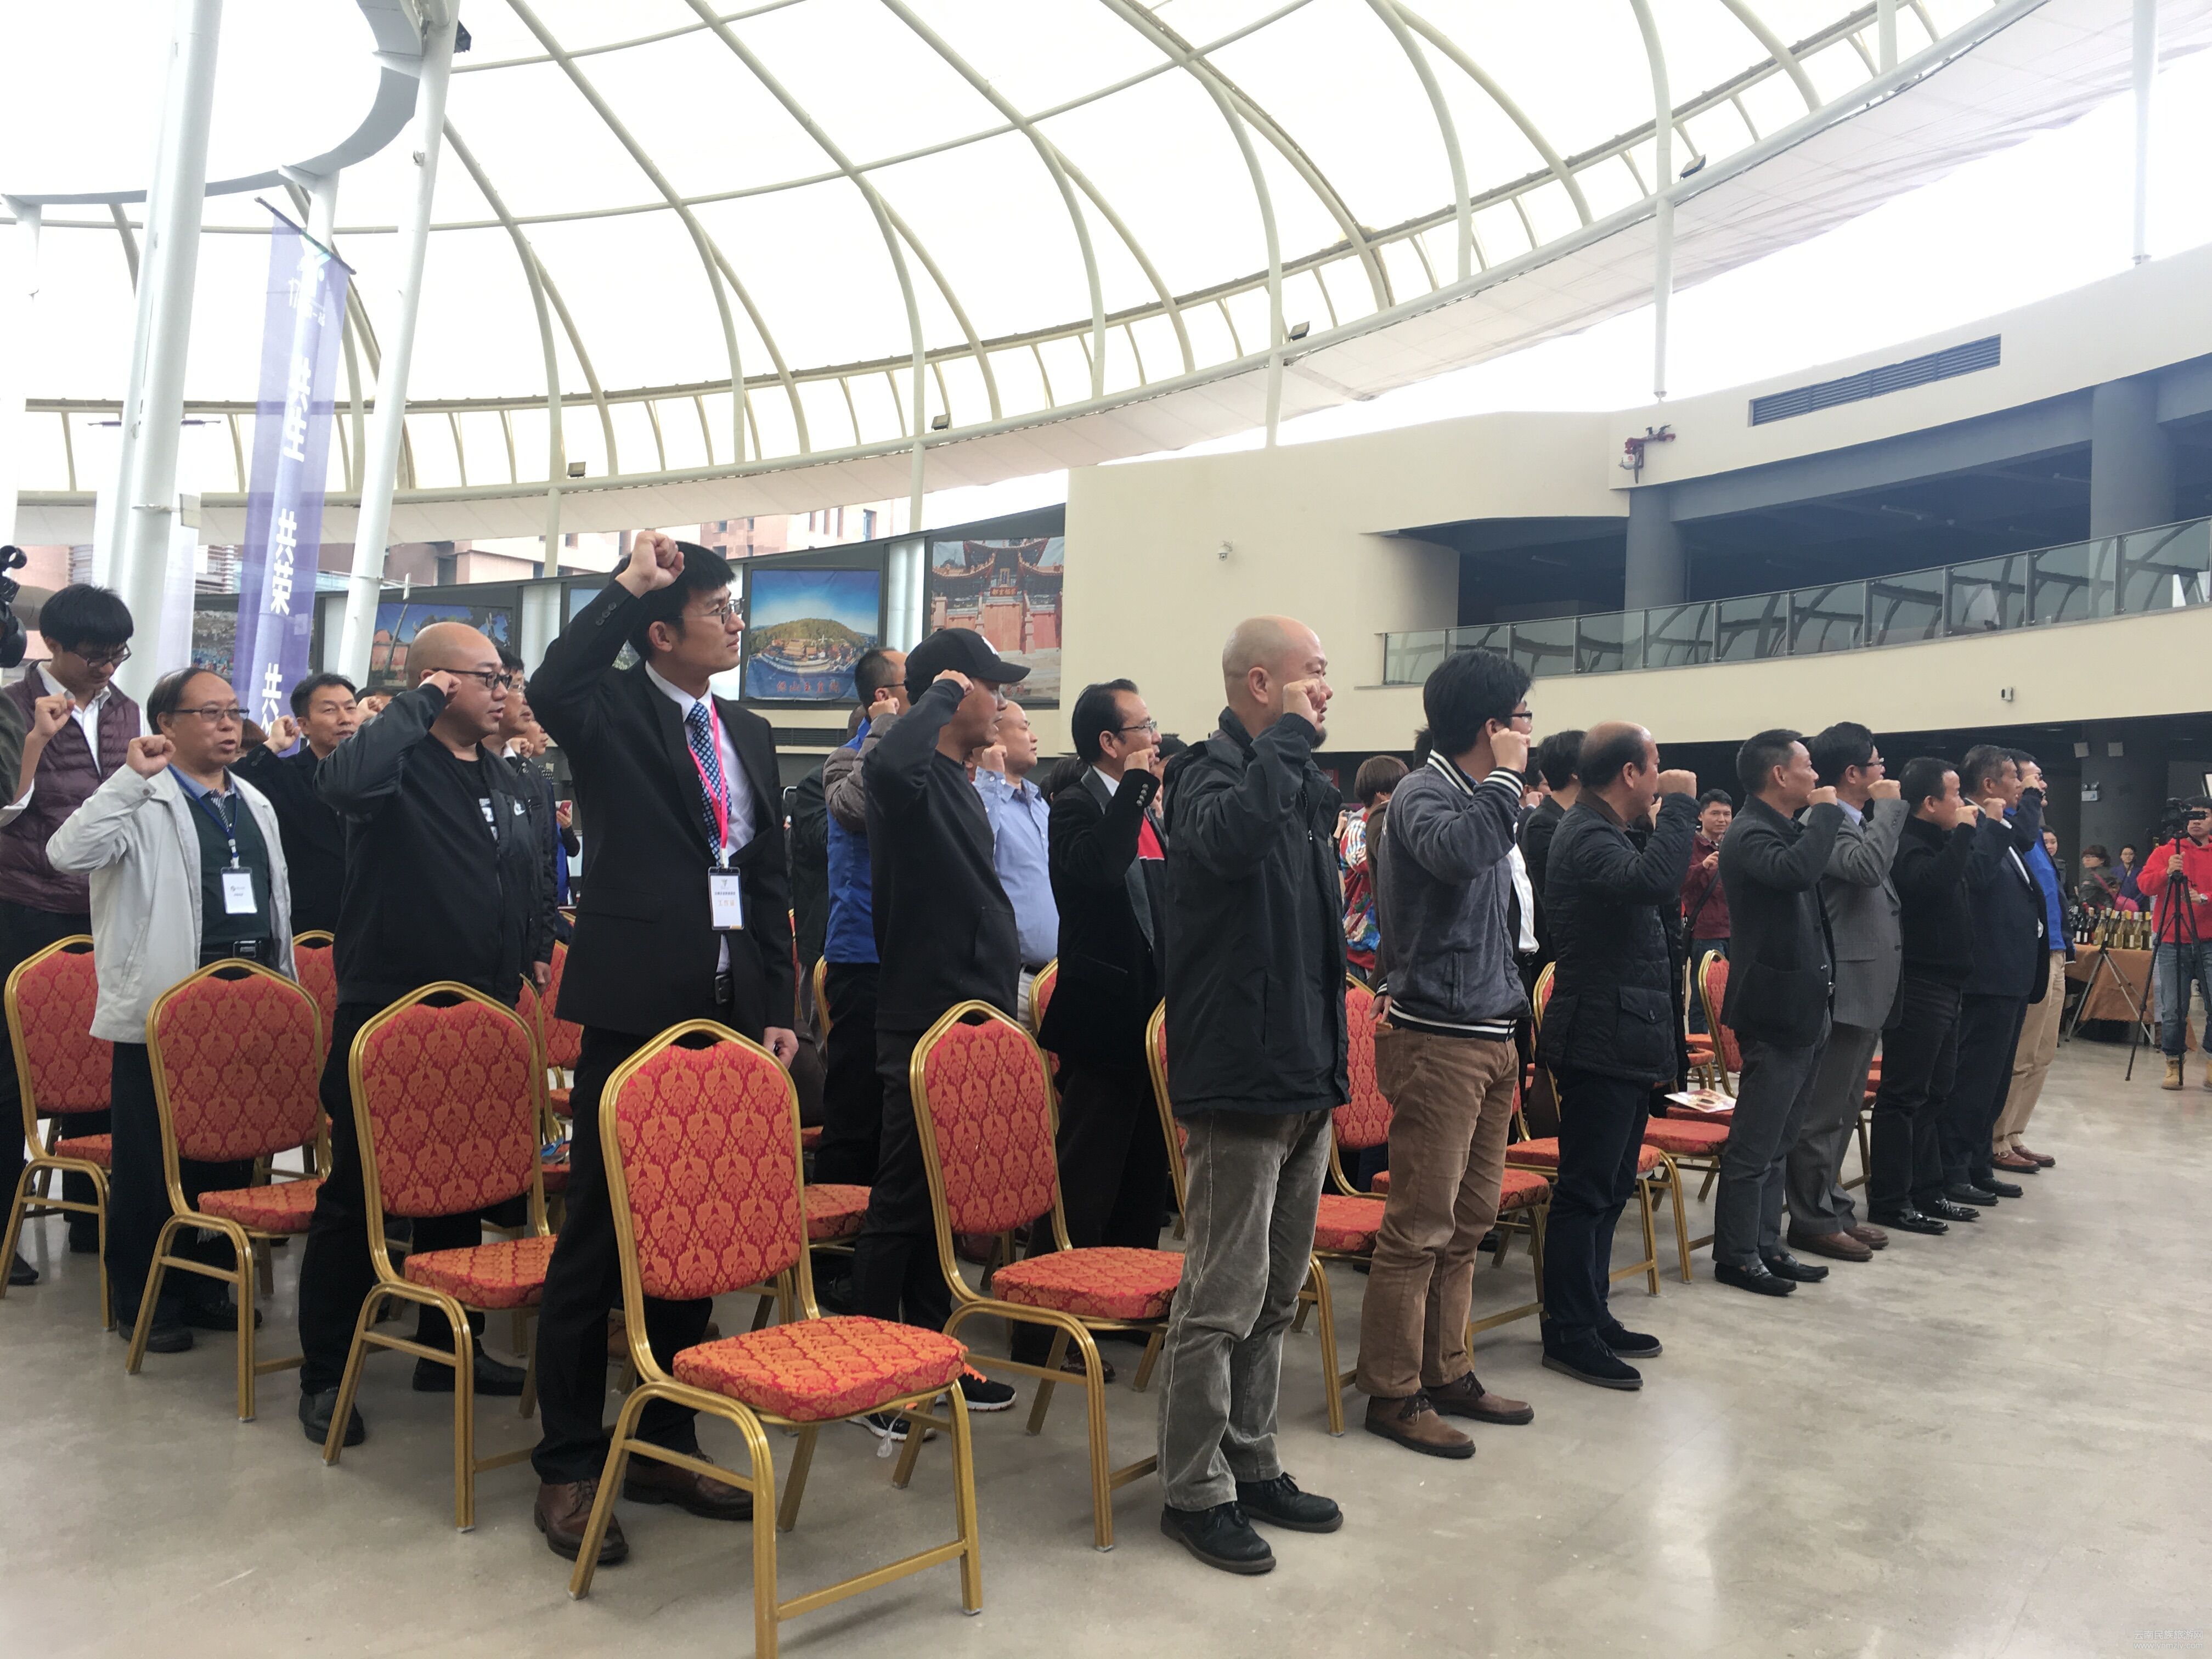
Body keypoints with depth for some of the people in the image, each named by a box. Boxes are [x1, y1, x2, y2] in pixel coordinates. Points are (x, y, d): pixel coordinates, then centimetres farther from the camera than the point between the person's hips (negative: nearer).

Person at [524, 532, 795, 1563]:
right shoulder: (616, 710, -3)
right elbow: (550, 693, -29)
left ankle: (665, 1444, 28)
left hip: (727, 1016, 6)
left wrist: (776, 1008, 9)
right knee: (598, 1238, 3)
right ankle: (567, 1468, 16)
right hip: (635, 1008, -6)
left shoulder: (747, 735, 15)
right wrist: (629, 585, -20)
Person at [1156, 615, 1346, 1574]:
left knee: (1276, 1295, 17)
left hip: (1305, 1077, 9)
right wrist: (1288, 738, -24)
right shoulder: (1214, 773, -12)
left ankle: (1250, 1466, 29)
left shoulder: (1299, 786, 16)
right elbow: (1230, 837, -38)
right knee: (1222, 1300, -1)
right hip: (1240, 1077, -9)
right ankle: (1196, 1492, 12)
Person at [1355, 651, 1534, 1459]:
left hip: (1488, 1036, 10)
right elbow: (1457, 852, -37)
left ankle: (1447, 1373, 25)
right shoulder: (1424, 795, -12)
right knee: (1421, 1225, -4)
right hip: (1437, 1038, -10)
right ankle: (1394, 1393, 6)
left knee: (1470, 1219, 15)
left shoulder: (1480, 795, 16)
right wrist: (1506, 777, -21)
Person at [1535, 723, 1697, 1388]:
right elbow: (1651, 880, -36)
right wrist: (1679, 805, -23)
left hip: (1620, 1040, 11)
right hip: (1600, 1040, -11)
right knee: (1587, 1189, -4)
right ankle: (1569, 1334, 5)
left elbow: (1655, 904, 21)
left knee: (1610, 1184, 17)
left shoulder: (1600, 833, 17)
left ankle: (1591, 1315, 27)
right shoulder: (1587, 838, -17)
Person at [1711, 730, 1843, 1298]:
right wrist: (1826, 811, -20)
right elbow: (1797, 870, -35)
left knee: (1777, 1144, 16)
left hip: (1801, 1011, 10)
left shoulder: (1789, 830, 16)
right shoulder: (1750, 836, -15)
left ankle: (1766, 1245, 24)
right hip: (1775, 1010, -10)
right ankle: (1736, 1256, 5)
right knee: (1754, 1145, -3)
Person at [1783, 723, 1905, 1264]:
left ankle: (1833, 1205, 28)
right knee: (1823, 1113, -2)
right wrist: (1889, 807, -18)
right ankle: (1813, 1220, 6)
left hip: (1867, 987, 11)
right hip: (1843, 988, -11)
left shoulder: (1861, 823, 16)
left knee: (1844, 1109, 18)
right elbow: (1866, 866, -31)